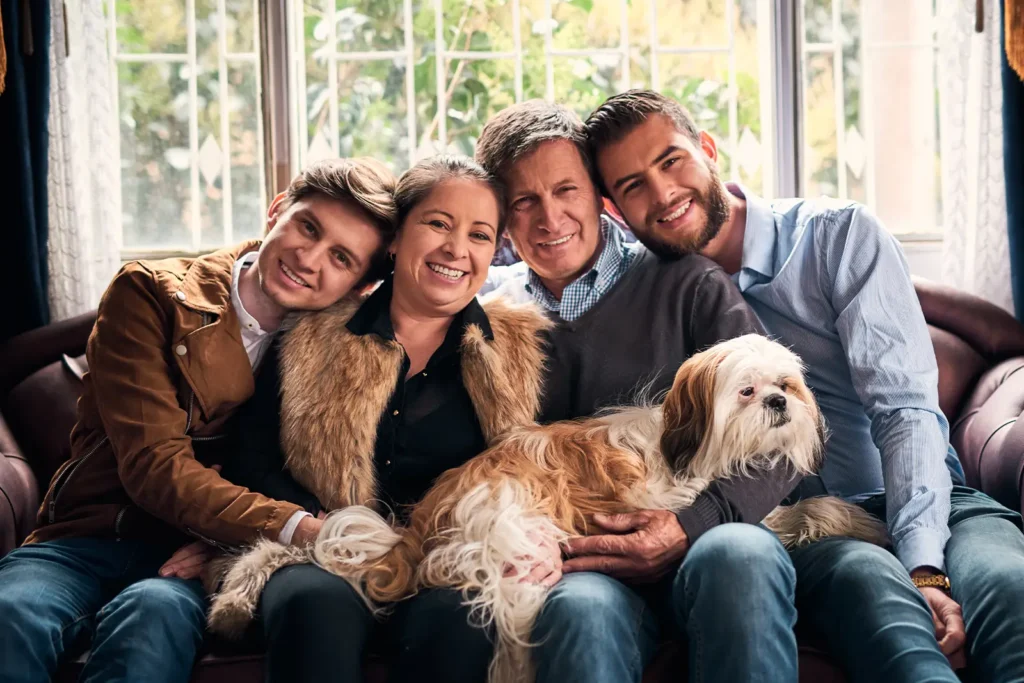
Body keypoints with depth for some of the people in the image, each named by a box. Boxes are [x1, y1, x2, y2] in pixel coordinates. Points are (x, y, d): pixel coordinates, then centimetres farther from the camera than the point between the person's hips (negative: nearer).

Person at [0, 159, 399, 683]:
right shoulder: (151, 294, -3)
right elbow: (152, 463, -13)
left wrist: (227, 538, -18)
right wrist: (298, 527, -26)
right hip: (91, 536, -1)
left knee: (153, 613, -35)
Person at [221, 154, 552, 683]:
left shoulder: (520, 354, 12)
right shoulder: (314, 336, 11)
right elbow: (253, 458, 7)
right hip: (323, 562, 0)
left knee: (455, 620, -35)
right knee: (318, 604, -36)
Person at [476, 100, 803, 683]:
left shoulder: (685, 284, 10)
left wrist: (693, 525, -14)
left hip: (698, 540, 1)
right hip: (577, 568, -1)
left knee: (740, 553, -36)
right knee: (582, 611, -38)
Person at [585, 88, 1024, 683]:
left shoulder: (839, 234, 5)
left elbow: (906, 410, -4)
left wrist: (924, 569, -18)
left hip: (924, 504, 0)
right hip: (795, 530, 0)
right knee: (869, 578, -36)